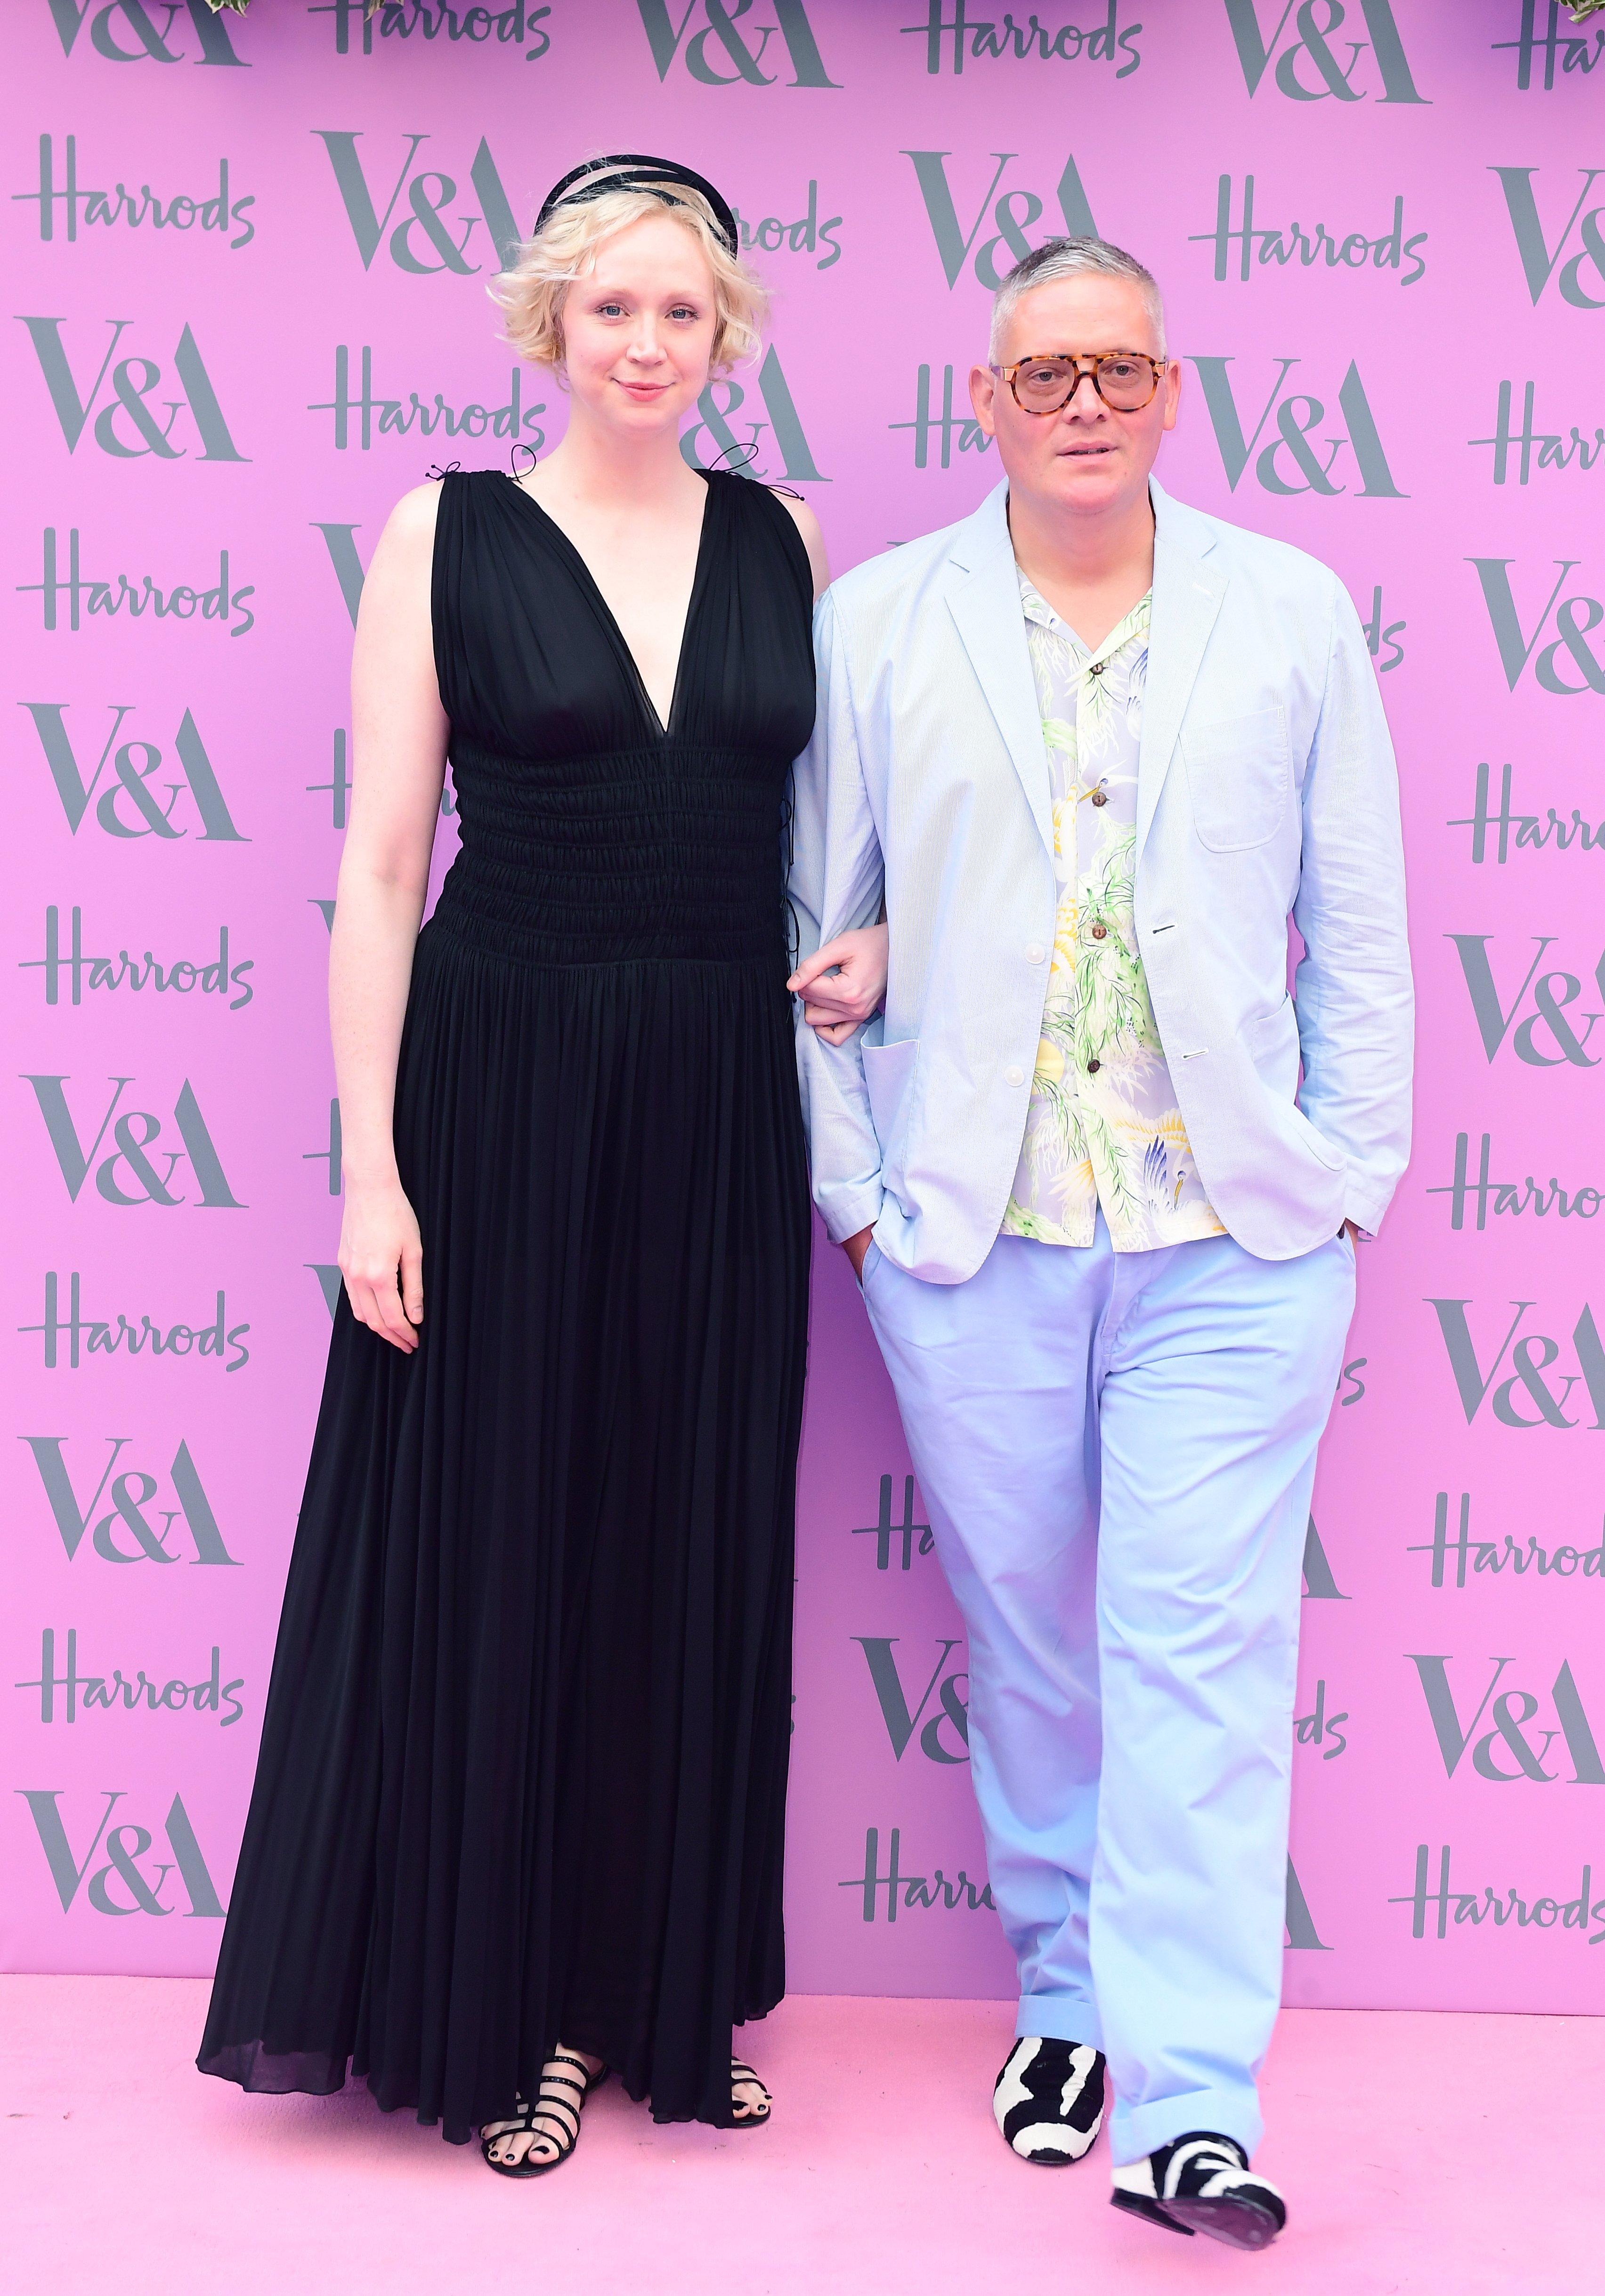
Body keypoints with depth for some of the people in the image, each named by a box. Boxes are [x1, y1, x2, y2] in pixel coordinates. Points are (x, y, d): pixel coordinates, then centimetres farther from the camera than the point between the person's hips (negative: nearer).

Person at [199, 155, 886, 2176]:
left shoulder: (785, 543, 8)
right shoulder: (447, 534, -1)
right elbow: (380, 866, -4)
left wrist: (869, 943, -4)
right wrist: (371, 1163, -11)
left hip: (718, 1098, 3)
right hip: (501, 1084, -3)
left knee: (692, 1543, 10)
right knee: (491, 1536, 5)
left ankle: (655, 1991, 28)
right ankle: (490, 2008, 24)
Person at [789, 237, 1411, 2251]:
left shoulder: (1293, 614, 7)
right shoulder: (875, 625, 5)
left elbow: (1359, 934, 8)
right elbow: (814, 933, 6)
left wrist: (1346, 1181, 2)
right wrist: (852, 1189, 1)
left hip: (1234, 1243, -1)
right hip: (970, 1245, 1)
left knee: (1202, 1658, -4)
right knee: (1029, 1648, 12)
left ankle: (1188, 2110, 1)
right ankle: (1070, 1998, 31)